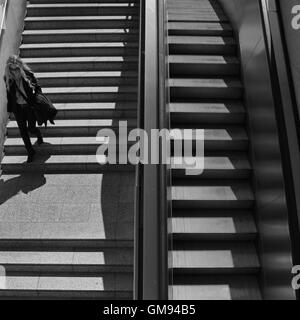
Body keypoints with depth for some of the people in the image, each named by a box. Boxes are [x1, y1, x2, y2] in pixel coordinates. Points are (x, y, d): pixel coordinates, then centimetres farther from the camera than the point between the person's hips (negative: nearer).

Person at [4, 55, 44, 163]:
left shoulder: (28, 74, -14)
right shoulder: (7, 78, -6)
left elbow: (37, 88, -1)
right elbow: (9, 94, 6)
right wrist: (9, 109, 10)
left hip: (30, 106, -2)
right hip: (18, 108, 3)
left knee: (31, 128, -1)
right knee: (23, 131, 5)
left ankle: (39, 136, 39)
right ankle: (30, 152, 22)